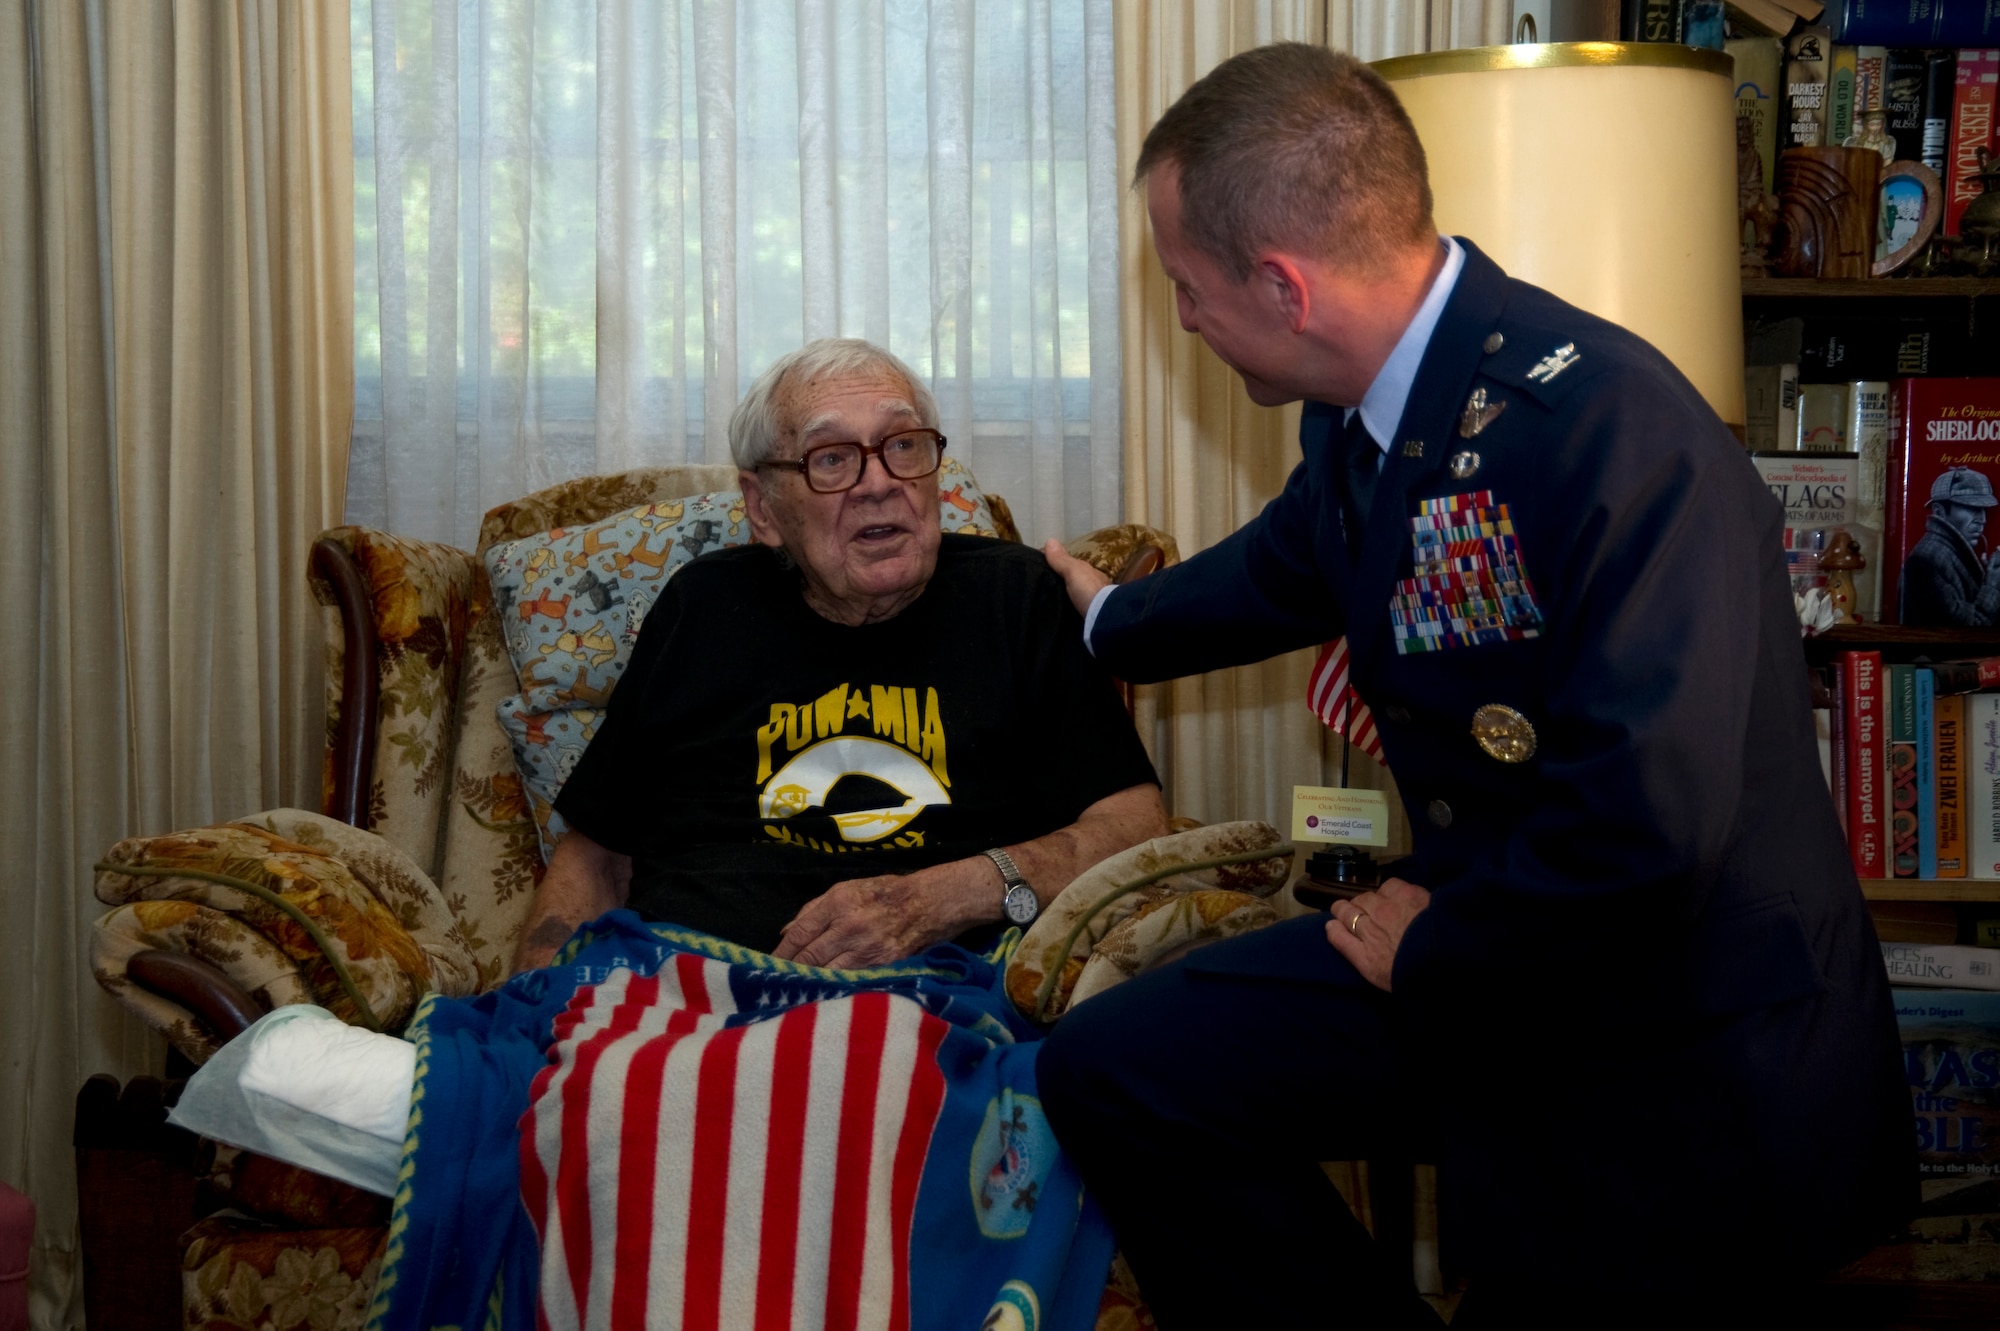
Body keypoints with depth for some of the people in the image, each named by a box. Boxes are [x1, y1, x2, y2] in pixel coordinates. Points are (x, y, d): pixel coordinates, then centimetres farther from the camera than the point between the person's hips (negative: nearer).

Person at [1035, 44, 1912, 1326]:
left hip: (1694, 1049, -8)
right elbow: (1284, 569, 24)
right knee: (1112, 1066, 3)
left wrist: (1436, 944, -17)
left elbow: (1649, 822, -36)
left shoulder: (1614, 436, -29)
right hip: (1470, 943, 8)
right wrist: (1111, 620, 44)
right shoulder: (1362, 418, 0)